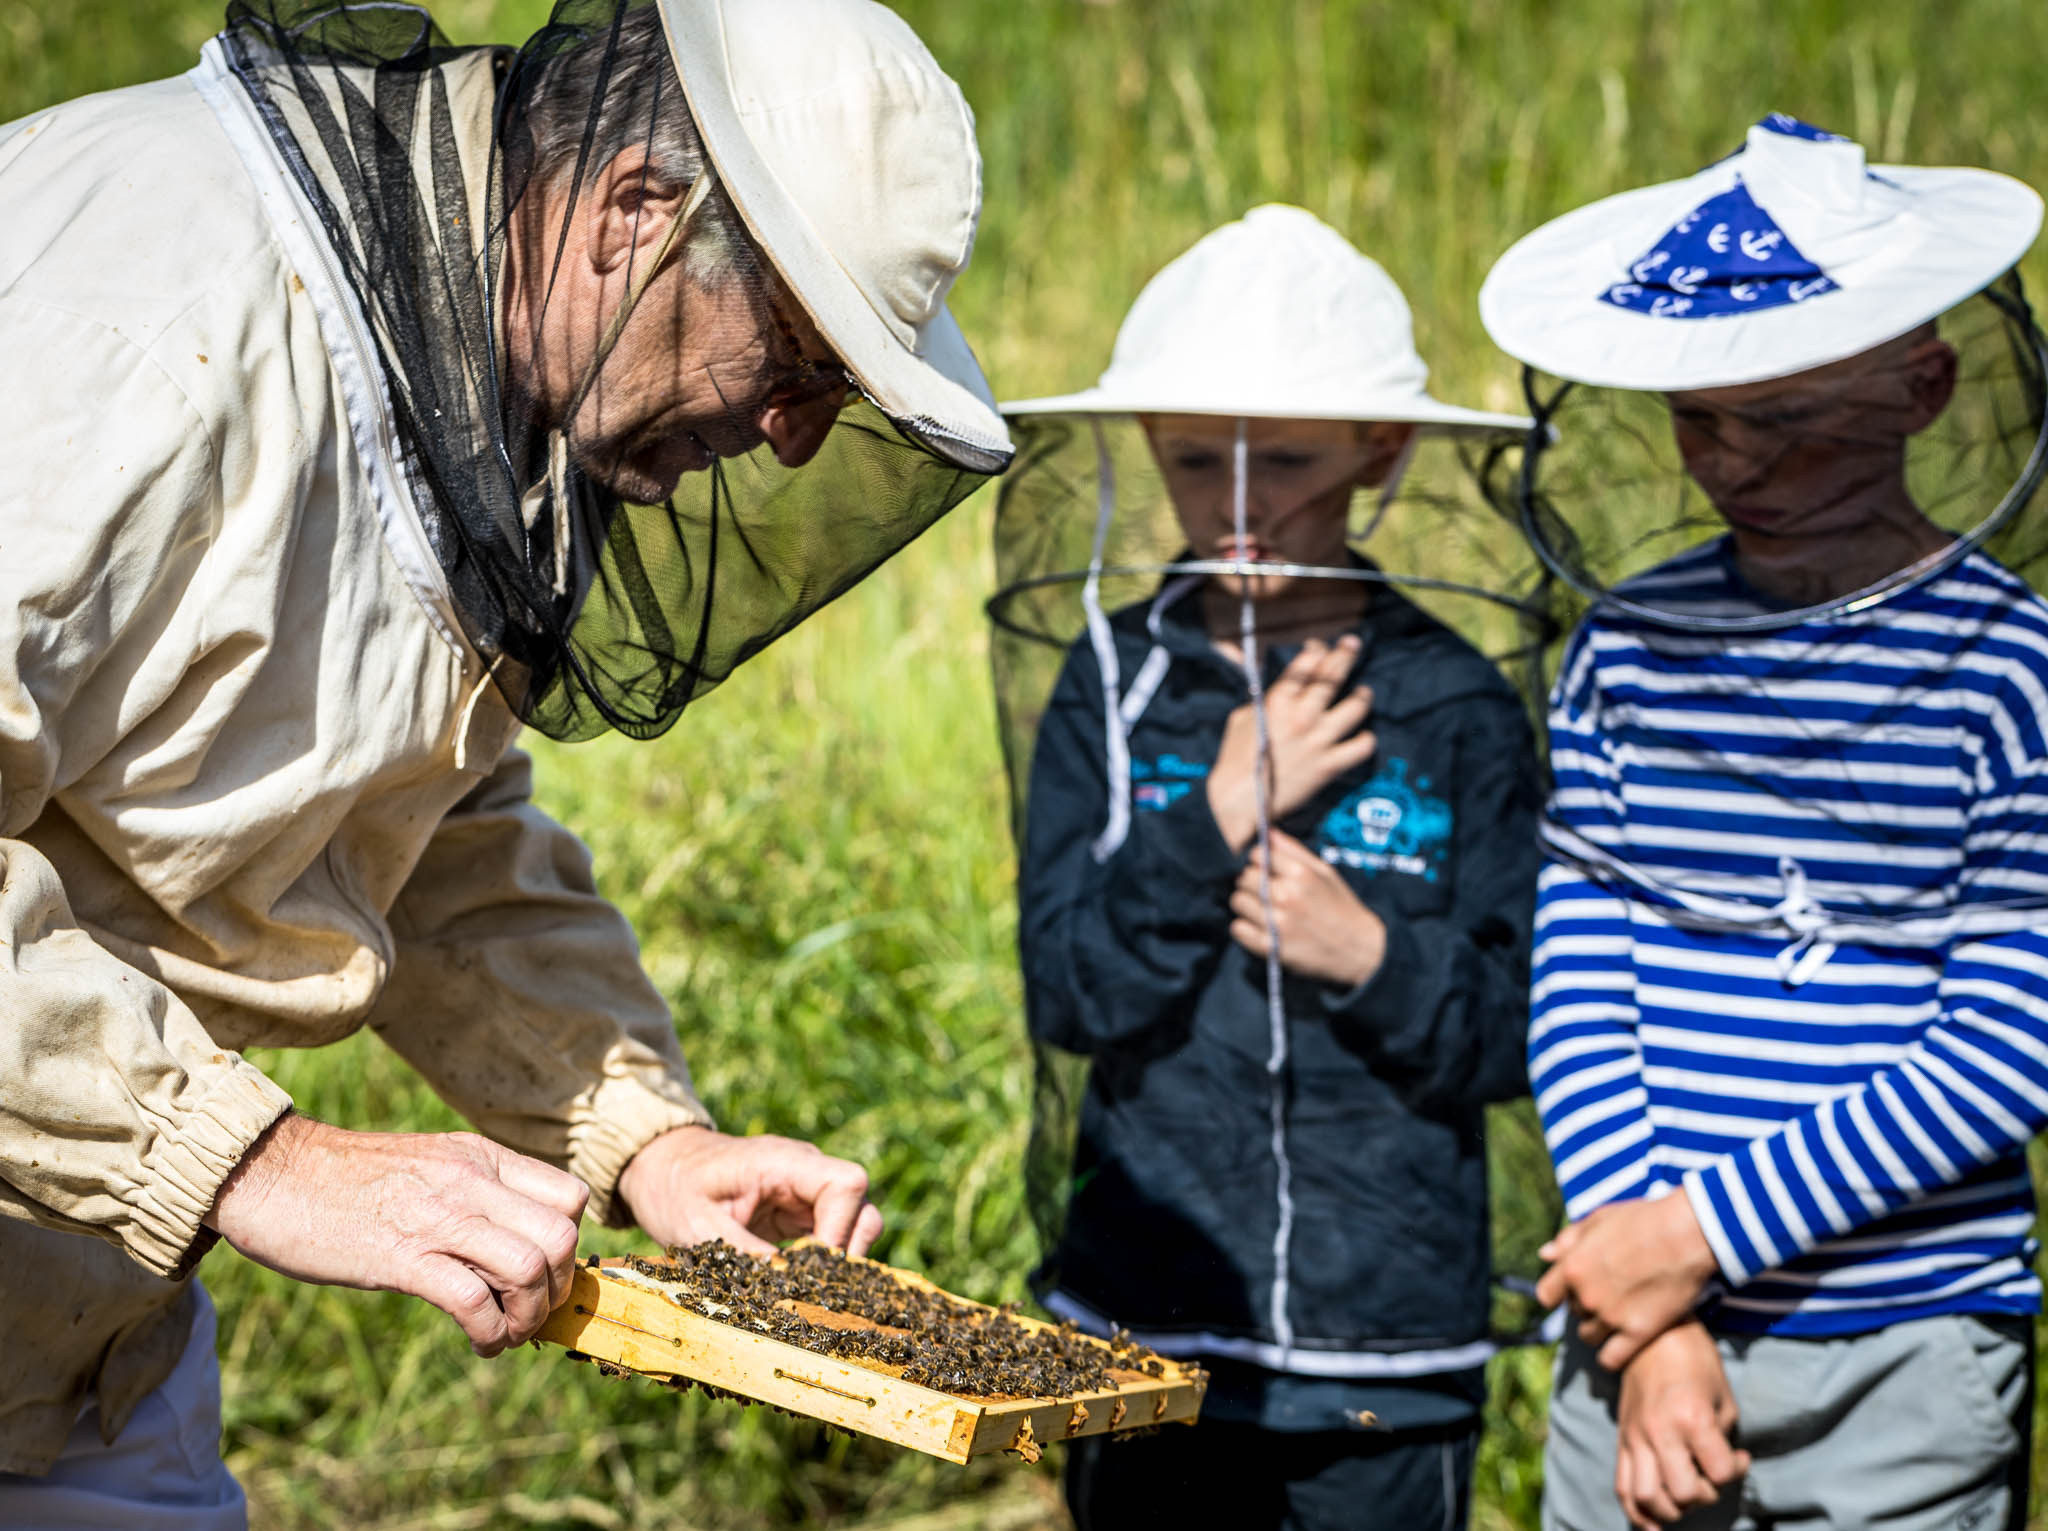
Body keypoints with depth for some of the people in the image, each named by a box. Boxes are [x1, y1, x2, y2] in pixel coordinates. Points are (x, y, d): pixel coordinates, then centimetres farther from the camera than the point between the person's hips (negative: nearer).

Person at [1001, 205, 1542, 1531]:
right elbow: (1067, 991, -7)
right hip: (1147, 1321, 1)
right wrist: (1221, 816, -16)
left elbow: (1516, 1032, -1)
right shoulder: (1118, 685, 1)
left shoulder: (1456, 710, -1)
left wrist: (1373, 953, -17)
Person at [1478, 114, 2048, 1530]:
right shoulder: (1630, 652, 4)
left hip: (1909, 1370, -3)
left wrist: (1706, 1228, -12)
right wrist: (1652, 1332, -10)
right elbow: (1577, 996, 0)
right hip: (1639, 1340, 3)